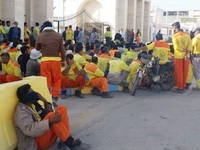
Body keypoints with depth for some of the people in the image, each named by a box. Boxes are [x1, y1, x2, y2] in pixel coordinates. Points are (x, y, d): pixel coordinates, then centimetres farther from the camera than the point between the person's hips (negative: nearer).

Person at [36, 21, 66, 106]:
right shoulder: (58, 36, 0)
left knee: (46, 80, 6)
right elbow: (62, 49, 3)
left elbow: (37, 48, 15)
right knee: (57, 80, 11)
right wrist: (63, 59, 17)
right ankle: (54, 97, 1)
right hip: (56, 60, 0)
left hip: (45, 60, 0)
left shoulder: (40, 36, 1)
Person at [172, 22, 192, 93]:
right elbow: (190, 45, -3)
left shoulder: (175, 36, -10)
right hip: (186, 56, 5)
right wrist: (187, 53, -11)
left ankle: (180, 88, 2)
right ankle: (184, 86, 20)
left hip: (178, 56, -5)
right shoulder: (187, 35, 6)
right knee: (185, 72, 12)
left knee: (179, 72, 1)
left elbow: (176, 47, -19)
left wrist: (183, 50, -6)